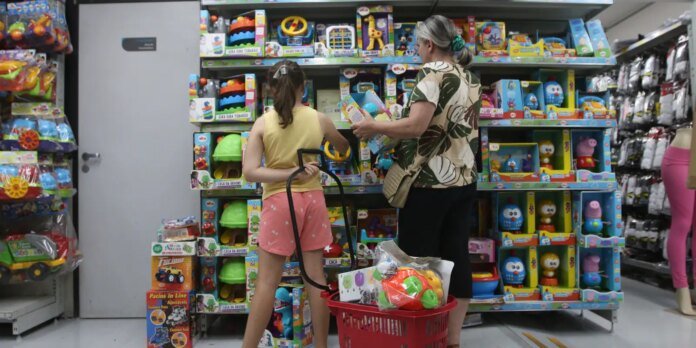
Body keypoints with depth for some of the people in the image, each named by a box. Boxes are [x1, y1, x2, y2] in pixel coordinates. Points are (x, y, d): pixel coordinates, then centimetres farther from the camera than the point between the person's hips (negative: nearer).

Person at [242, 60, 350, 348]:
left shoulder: (263, 122, -5)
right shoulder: (319, 119, 1)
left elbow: (249, 172, -14)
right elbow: (344, 148, 20)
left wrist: (291, 173, -14)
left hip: (279, 201, -2)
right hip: (312, 199, 2)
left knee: (267, 280, 4)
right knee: (316, 275, 10)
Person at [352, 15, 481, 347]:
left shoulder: (432, 73, -11)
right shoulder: (470, 77, 14)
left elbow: (415, 127, -22)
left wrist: (374, 126, -9)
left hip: (429, 182, -8)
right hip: (464, 180, 8)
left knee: (420, 259, 3)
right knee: (456, 257, 10)